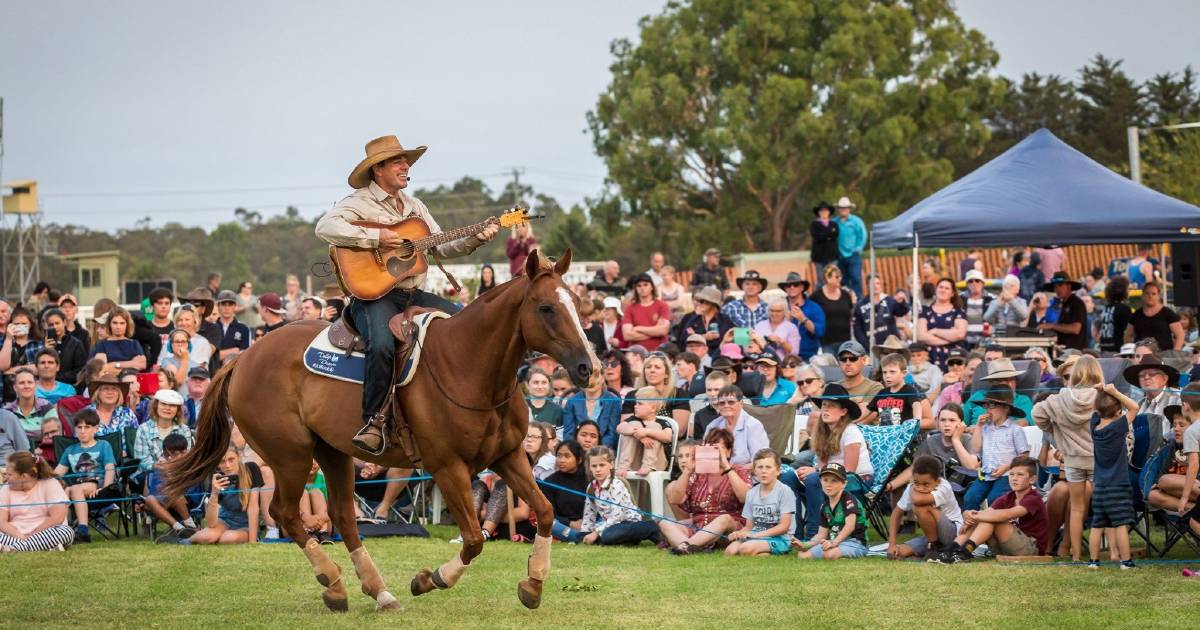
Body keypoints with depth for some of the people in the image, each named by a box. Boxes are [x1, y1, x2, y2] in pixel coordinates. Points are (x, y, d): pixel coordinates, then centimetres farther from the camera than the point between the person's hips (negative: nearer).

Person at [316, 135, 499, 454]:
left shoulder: (414, 206, 20)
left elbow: (442, 247, 20)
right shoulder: (359, 203, -3)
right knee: (383, 346, -35)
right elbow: (325, 227, -21)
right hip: (374, 295, -7)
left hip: (414, 294, 7)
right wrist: (375, 237, -23)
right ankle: (373, 420, -25)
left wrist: (475, 239, 3)